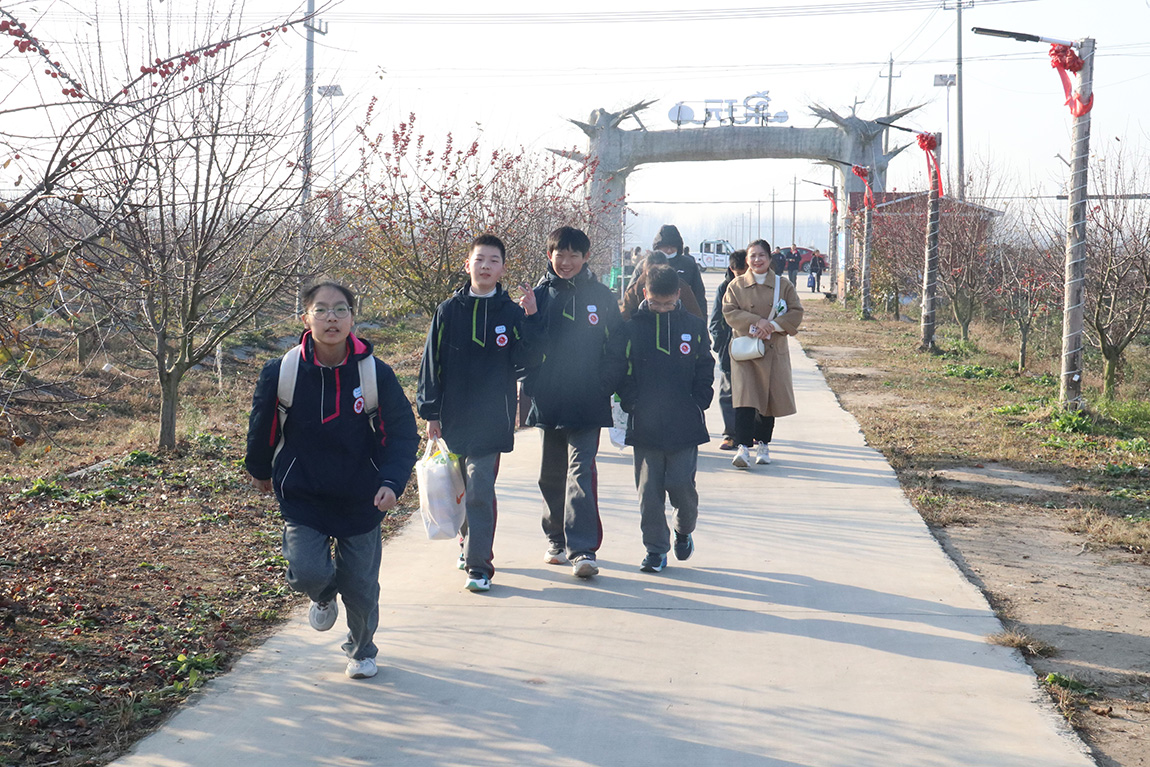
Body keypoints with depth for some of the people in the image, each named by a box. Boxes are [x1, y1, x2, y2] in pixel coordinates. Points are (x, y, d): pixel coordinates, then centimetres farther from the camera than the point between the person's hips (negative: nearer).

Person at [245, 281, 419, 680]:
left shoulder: (376, 374, -13)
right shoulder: (281, 373, -12)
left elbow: (403, 433, -4)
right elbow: (262, 427, 7)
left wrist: (392, 482, -19)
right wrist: (260, 470, 21)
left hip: (361, 500, 0)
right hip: (301, 497, 0)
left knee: (360, 586, 7)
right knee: (309, 573, -17)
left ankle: (362, 649, 39)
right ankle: (324, 597, 24)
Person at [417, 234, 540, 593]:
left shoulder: (512, 313, 2)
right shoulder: (449, 311, 5)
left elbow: (522, 361, -6)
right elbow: (432, 363, 5)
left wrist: (530, 320, -17)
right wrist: (430, 412, 1)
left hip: (492, 420, -2)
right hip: (453, 418, 2)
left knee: (480, 489, -9)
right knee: (462, 487, 14)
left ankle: (479, 565, -7)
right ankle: (470, 544, 36)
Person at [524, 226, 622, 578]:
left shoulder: (601, 296, 2)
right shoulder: (540, 295, 4)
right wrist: (529, 386, -1)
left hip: (587, 402, -2)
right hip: (548, 400, 3)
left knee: (581, 472, -11)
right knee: (551, 474, 13)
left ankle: (582, 550, -13)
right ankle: (556, 540, 29)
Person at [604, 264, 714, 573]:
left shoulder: (693, 326, 4)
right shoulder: (630, 327, 0)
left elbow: (705, 369, 11)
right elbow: (614, 371, 3)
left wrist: (699, 403, 2)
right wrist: (631, 402, -5)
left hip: (684, 424, 0)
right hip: (644, 426, 0)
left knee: (681, 485, -2)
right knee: (649, 490, 2)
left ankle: (685, 530, 27)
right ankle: (655, 549, 13)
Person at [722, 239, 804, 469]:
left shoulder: (783, 286, 7)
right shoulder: (736, 285, 5)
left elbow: (796, 313, 2)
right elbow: (729, 312, -4)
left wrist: (772, 325, -13)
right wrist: (757, 321, -17)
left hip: (774, 350, 2)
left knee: (769, 398, 7)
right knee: (745, 397, -14)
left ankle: (763, 445, 22)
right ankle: (743, 448, -18)